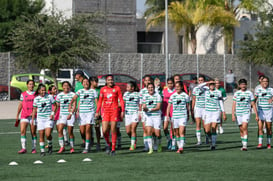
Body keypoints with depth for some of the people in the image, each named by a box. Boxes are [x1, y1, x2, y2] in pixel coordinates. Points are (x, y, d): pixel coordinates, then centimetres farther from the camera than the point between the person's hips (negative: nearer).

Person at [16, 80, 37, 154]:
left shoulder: (36, 94, 5)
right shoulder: (23, 94, 10)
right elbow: (20, 105, 12)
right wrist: (17, 115, 11)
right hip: (24, 116, 1)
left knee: (33, 133, 2)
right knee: (22, 131, -11)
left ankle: (34, 148, 10)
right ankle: (23, 148, -13)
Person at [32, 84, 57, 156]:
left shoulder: (50, 97, -2)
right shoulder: (36, 99, 3)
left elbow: (55, 106, 7)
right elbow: (34, 109, 12)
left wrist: (52, 114, -5)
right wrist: (33, 119, 8)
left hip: (49, 118, -2)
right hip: (40, 119, 2)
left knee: (48, 134, -16)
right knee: (41, 135, 1)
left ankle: (50, 145, 11)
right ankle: (42, 151, 9)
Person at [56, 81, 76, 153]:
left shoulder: (72, 94, 0)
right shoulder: (59, 95, 9)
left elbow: (74, 106, -4)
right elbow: (57, 105, 15)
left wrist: (70, 114, -16)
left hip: (71, 115, -2)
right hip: (62, 115, 2)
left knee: (70, 132, -1)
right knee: (60, 130, -14)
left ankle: (72, 147, 12)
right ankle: (62, 147, -10)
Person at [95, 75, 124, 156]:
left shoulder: (117, 88, 0)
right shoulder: (103, 89, 7)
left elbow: (121, 100, 1)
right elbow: (100, 101, 15)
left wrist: (122, 111, -7)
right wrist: (97, 111, 11)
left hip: (114, 110, -2)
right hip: (105, 111, 2)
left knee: (113, 131, -3)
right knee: (104, 131, -8)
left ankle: (113, 149, 5)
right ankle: (108, 144, 19)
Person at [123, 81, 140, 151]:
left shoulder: (137, 94, -2)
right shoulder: (126, 94, 8)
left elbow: (140, 105, 2)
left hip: (135, 113, -4)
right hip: (127, 114, 4)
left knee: (133, 130, -12)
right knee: (128, 131, 2)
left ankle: (133, 145, -5)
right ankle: (134, 141, 28)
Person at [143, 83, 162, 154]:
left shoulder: (158, 96, -3)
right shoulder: (145, 97, 8)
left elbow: (158, 107, -10)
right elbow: (144, 107, 5)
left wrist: (150, 109, -21)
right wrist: (144, 108, -19)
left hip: (157, 116, -2)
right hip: (148, 116, 2)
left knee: (157, 134, -1)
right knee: (148, 132, -13)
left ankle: (159, 146, 26)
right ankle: (150, 149, -9)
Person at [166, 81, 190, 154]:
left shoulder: (185, 96, 2)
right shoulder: (172, 96, 7)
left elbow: (187, 106, 12)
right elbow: (169, 106, 10)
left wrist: (188, 116, 18)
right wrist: (167, 116, 2)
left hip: (183, 116, -3)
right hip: (175, 116, 3)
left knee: (181, 132, -14)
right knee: (177, 133, 7)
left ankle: (181, 147, -21)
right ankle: (179, 147, 17)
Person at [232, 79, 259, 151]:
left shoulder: (249, 93, 3)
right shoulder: (236, 93, 7)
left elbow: (253, 105, 6)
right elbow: (234, 104, 7)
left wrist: (256, 115, 5)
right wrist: (233, 115, -1)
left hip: (246, 113, -3)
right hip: (238, 113, 3)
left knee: (244, 127, -19)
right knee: (241, 129, 6)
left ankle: (245, 146, -22)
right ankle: (243, 145, 18)